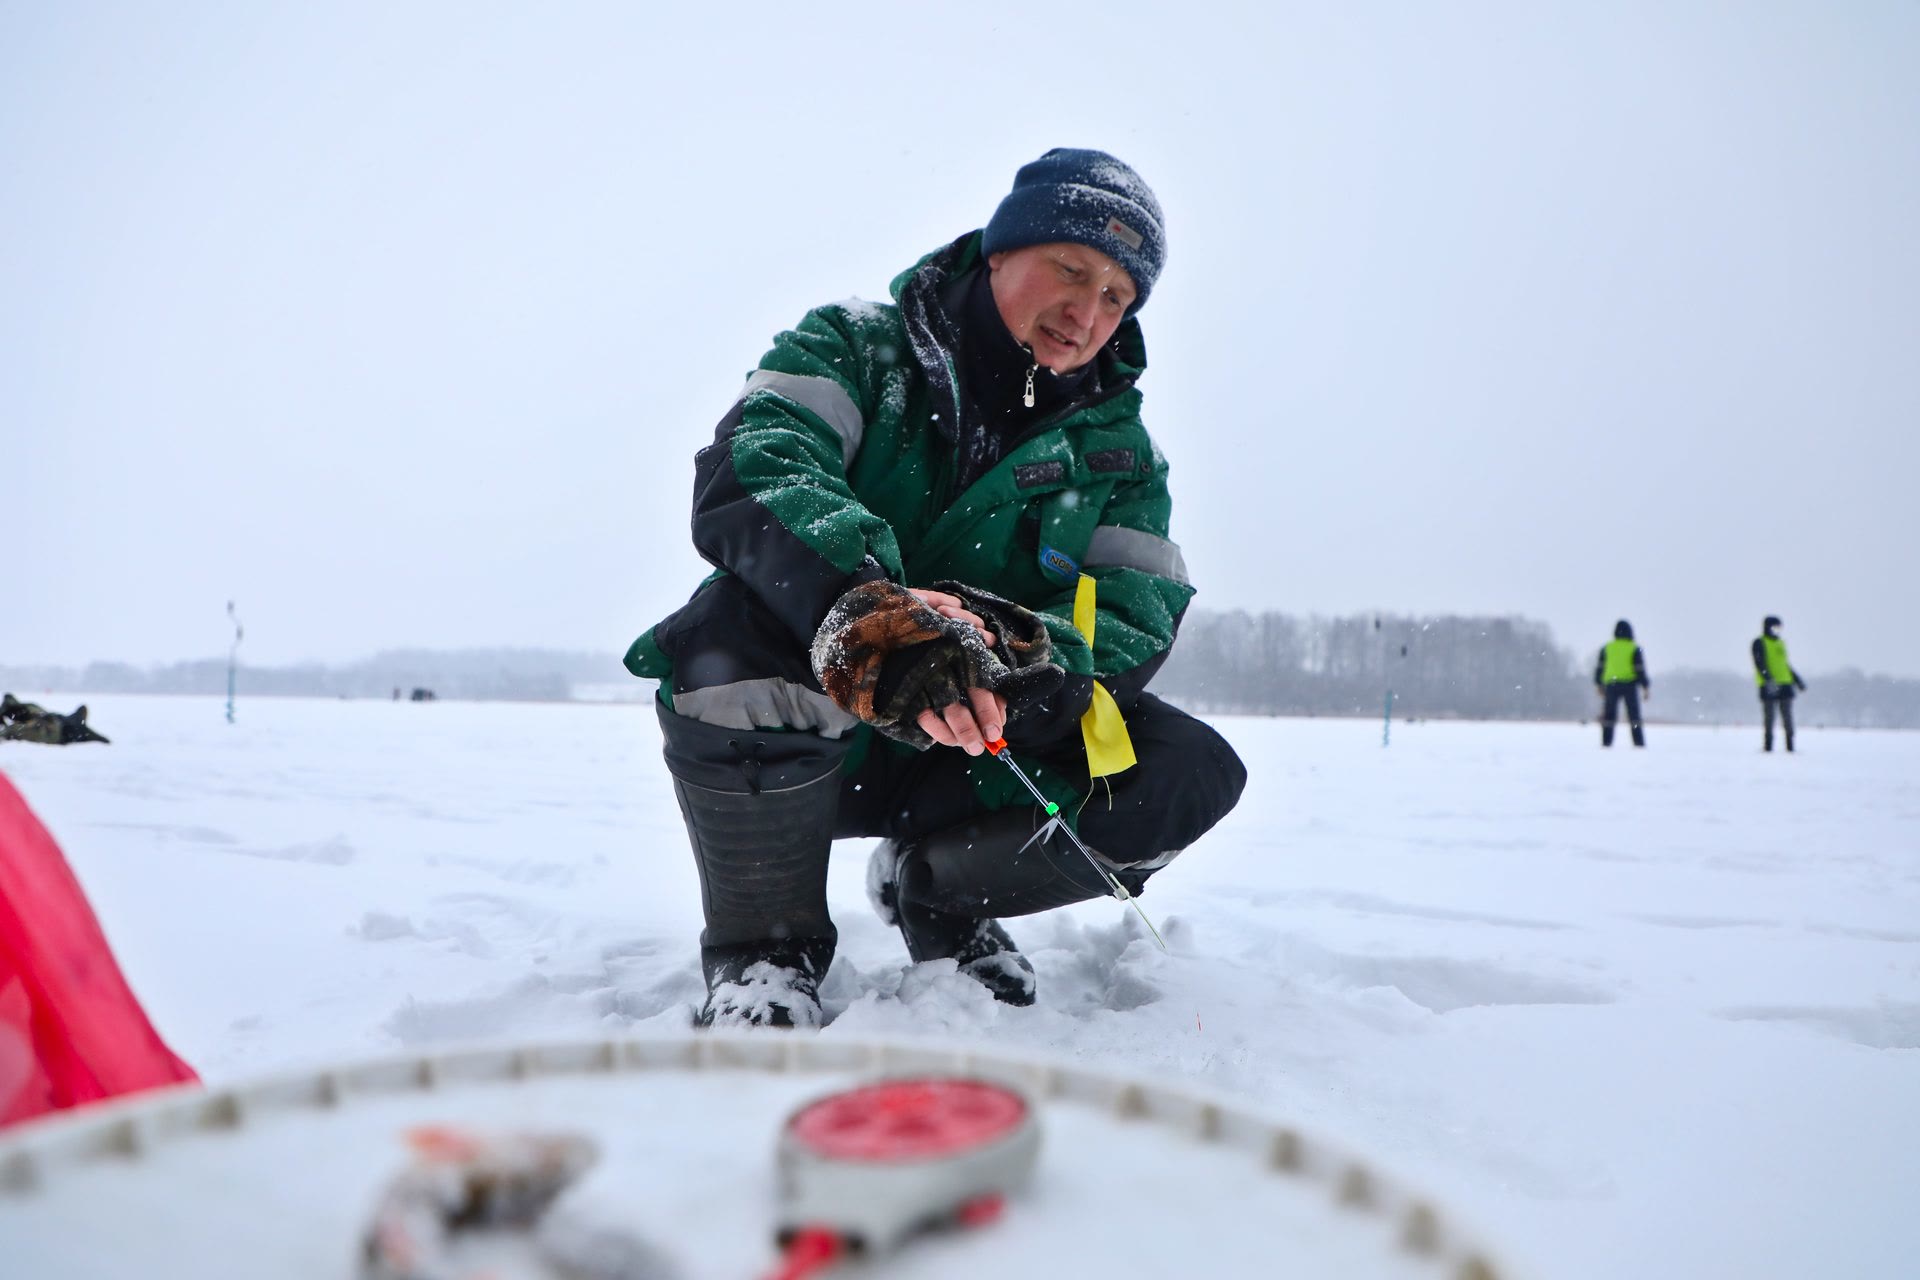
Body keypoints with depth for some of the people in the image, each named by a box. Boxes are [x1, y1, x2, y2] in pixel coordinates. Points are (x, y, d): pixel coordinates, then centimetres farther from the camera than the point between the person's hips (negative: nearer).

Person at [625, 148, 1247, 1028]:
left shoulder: (1120, 452, 6)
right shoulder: (856, 348, -5)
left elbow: (1137, 620, -8)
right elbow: (747, 472, -26)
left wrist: (1018, 658, -32)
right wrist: (869, 616, -46)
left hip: (959, 766, 3)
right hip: (773, 744, -2)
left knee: (1190, 774, -16)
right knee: (747, 618, -36)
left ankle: (933, 888, 8)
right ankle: (766, 948, -11)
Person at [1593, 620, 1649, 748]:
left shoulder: (1606, 648, 5)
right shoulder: (1635, 649, -2)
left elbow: (1599, 667, 7)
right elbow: (1640, 670, -4)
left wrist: (1599, 684, 17)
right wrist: (1646, 687, 0)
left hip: (1611, 685, 2)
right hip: (1630, 684, -2)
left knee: (1609, 714, 6)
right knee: (1634, 715, 3)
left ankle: (1606, 741, 2)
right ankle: (1639, 742, 0)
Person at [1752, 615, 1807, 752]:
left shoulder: (1780, 643, 19)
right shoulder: (1759, 643, -2)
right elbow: (1759, 664, -13)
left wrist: (1797, 680, 25)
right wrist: (1768, 679, -26)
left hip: (1784, 684, 6)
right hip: (1768, 687, -6)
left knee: (1787, 717, 3)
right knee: (1769, 717, -3)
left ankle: (1790, 744, 7)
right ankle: (1768, 745, 2)